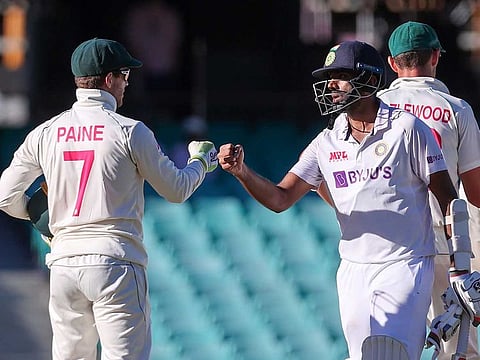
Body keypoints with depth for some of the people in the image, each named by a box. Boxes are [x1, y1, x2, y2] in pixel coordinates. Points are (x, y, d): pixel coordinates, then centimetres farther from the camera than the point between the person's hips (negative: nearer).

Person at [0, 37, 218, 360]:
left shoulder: (45, 134, 7)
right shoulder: (129, 131, -5)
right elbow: (176, 190, 5)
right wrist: (201, 161, 26)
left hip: (64, 266, 5)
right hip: (115, 261, -5)